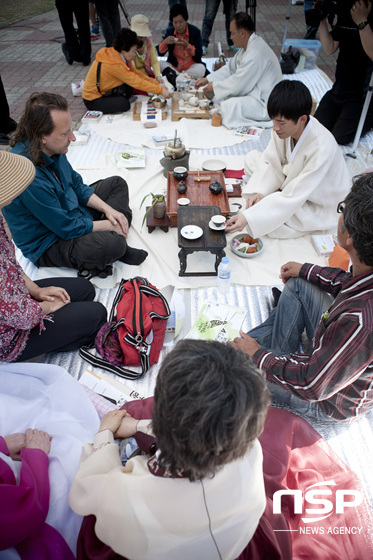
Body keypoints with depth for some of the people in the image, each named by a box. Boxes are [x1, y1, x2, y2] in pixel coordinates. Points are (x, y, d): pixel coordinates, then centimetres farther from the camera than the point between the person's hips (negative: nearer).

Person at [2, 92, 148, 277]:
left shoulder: (52, 148, -8)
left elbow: (76, 185, 8)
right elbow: (67, 227, -27)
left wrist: (106, 208, -6)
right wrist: (109, 225, -15)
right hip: (47, 244, -10)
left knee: (117, 184, 13)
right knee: (112, 244, -37)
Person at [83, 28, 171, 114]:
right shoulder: (115, 64, -28)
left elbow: (136, 73, 4)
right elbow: (137, 82, -27)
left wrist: (157, 84, -4)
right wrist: (160, 90, -24)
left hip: (104, 92, 9)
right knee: (124, 104, -29)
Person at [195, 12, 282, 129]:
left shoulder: (256, 53, -24)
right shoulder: (248, 46, 8)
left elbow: (238, 84, -21)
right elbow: (231, 68, 18)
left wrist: (214, 87, -7)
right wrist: (207, 79, 11)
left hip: (266, 105, -11)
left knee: (230, 105, -30)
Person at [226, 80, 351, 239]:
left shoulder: (322, 148, -36)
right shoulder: (286, 127, -19)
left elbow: (293, 198, -35)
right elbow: (271, 161, -3)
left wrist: (248, 218, -41)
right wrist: (260, 192, -21)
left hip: (320, 207, -6)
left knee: (265, 218, -27)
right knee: (252, 157, 0)